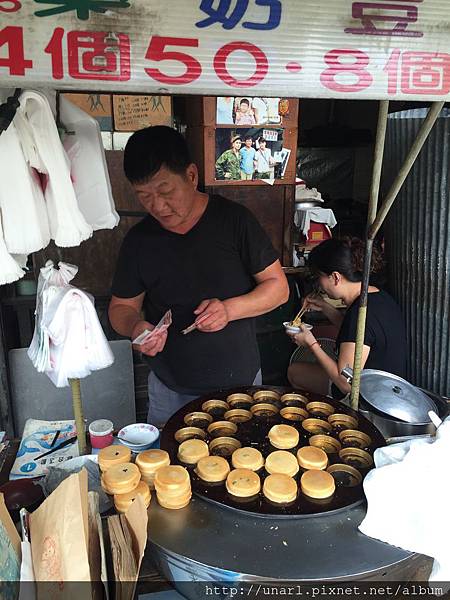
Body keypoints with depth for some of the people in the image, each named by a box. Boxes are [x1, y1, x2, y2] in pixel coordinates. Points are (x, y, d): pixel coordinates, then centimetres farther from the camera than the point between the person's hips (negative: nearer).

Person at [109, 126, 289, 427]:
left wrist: (229, 309, -25)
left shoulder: (234, 219, -12)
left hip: (240, 382, -1)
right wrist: (135, 326, -19)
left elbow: (278, 287, -8)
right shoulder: (139, 239, -5)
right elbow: (122, 306, 4)